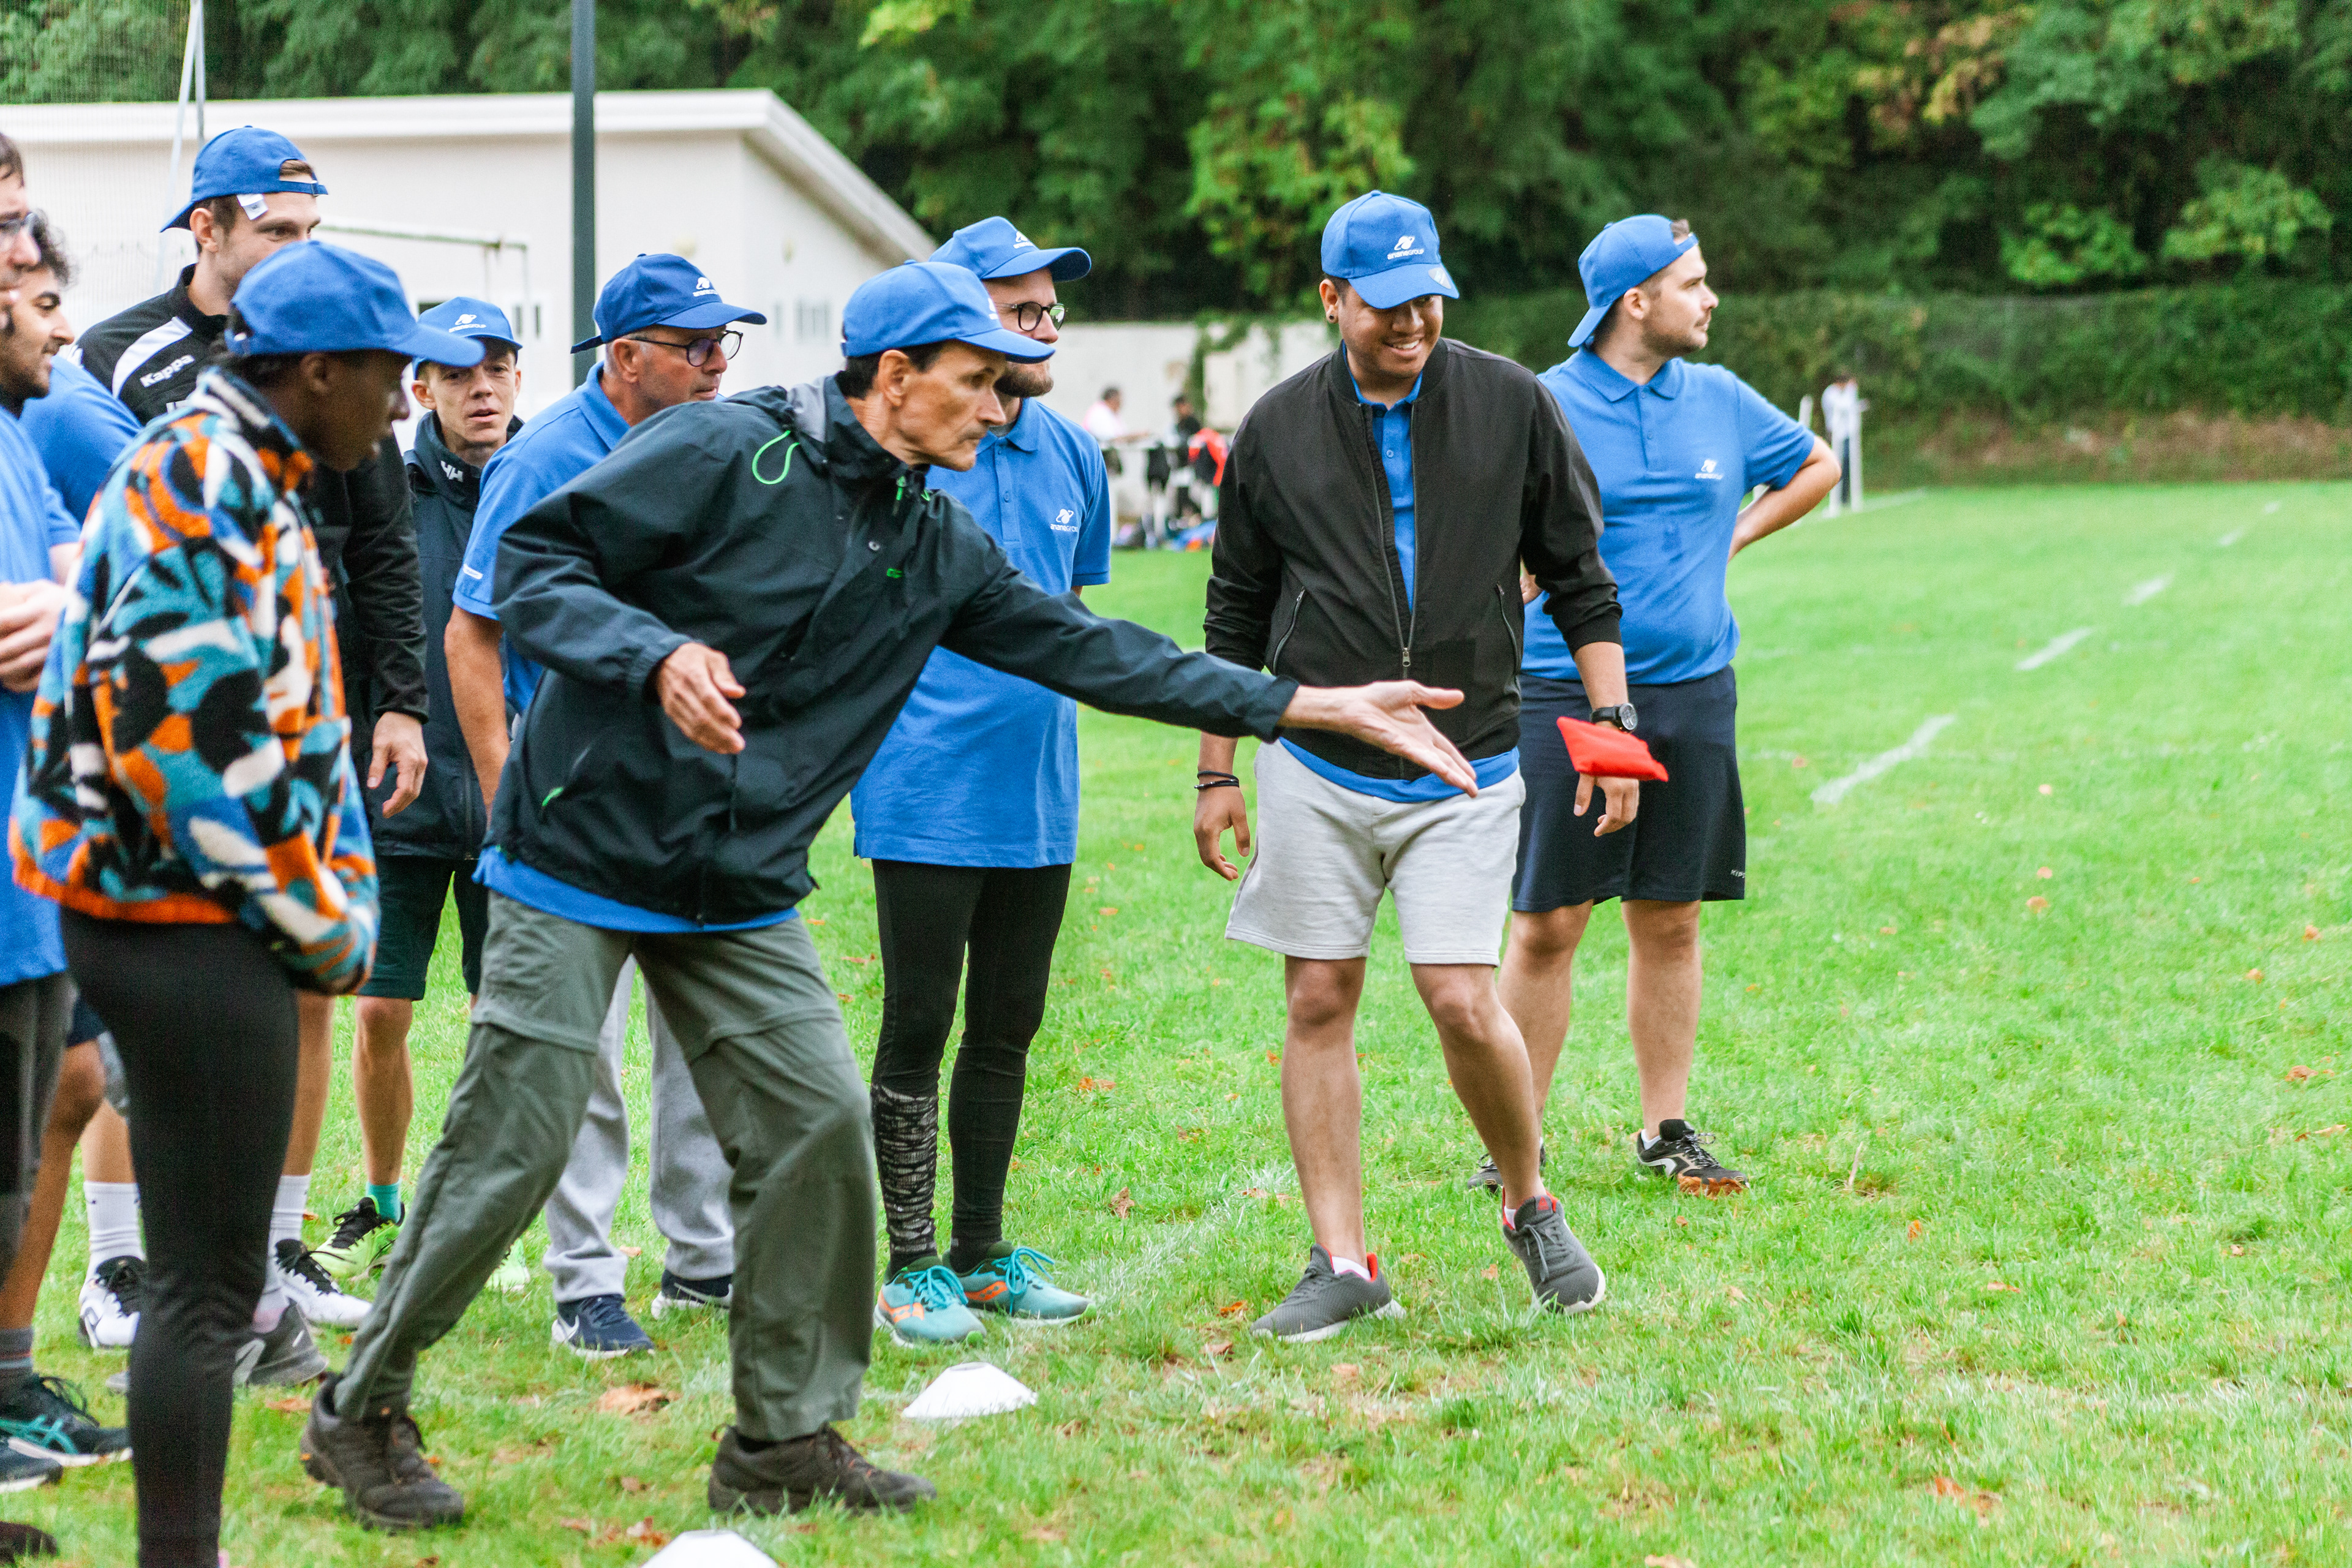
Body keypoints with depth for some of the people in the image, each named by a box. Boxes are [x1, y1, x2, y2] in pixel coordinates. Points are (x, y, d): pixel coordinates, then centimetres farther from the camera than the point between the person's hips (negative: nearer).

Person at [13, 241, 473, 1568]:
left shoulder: (239, 484, 16)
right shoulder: (205, 494, -17)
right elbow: (189, 744, -24)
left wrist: (339, 907, 13)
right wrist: (324, 927, -14)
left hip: (192, 920, 11)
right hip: (192, 925, -11)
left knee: (208, 1258, 18)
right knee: (206, 1282, -7)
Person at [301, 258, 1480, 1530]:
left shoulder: (937, 547, 8)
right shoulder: (720, 455, -13)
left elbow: (1085, 648, 12)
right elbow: (531, 565, -13)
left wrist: (1315, 706, 10)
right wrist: (657, 655, -30)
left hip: (742, 896, 7)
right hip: (583, 857, -6)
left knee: (816, 1120, -3)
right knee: (511, 1145, -6)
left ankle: (786, 1438, 10)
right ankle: (362, 1411, 10)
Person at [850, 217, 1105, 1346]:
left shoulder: (1073, 456, 10)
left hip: (1039, 793, 6)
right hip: (927, 792, -6)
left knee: (1007, 1030, 12)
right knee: (918, 1030, -1)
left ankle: (983, 1252, 23)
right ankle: (911, 1267, 6)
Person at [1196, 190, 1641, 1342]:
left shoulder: (1511, 407, 0)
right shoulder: (1278, 429, 3)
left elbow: (1578, 581, 6)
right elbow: (1237, 617, 11)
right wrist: (1217, 773, 10)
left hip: (1465, 771, -2)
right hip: (1315, 770, 2)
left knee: (1463, 1002, -11)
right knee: (1318, 1003, 1)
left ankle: (1531, 1207, 13)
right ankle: (1342, 1262, 9)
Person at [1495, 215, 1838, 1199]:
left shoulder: (1722, 402, 8)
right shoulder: (1544, 408, -5)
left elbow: (1815, 468, 25)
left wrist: (1736, 536, 14)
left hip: (1693, 696, 4)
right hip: (1564, 697, -4)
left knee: (1670, 921, 9)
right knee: (1547, 925, -3)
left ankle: (1666, 1130, 18)